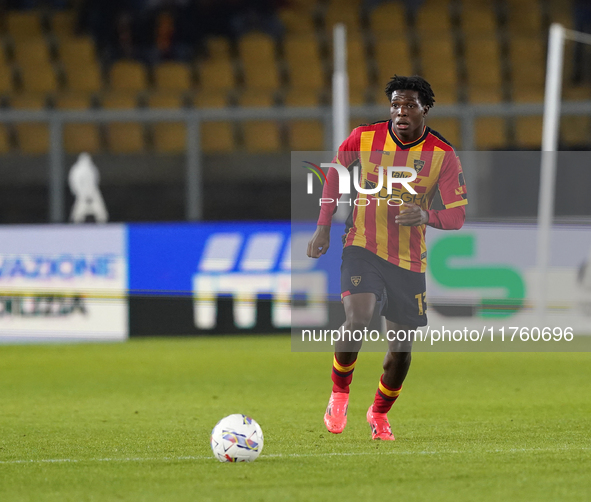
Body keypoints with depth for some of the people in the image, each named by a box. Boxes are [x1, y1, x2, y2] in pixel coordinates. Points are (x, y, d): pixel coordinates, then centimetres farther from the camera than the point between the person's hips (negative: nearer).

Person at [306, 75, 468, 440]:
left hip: (410, 259, 1)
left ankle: (379, 413, 32)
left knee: (402, 349, 5)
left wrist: (426, 216, -29)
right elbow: (336, 172, 11)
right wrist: (323, 227, 6)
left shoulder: (443, 156, -9)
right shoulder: (364, 137, -7)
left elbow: (458, 215, -7)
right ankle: (340, 392, -1)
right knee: (358, 318, -26)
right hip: (363, 246, -1)